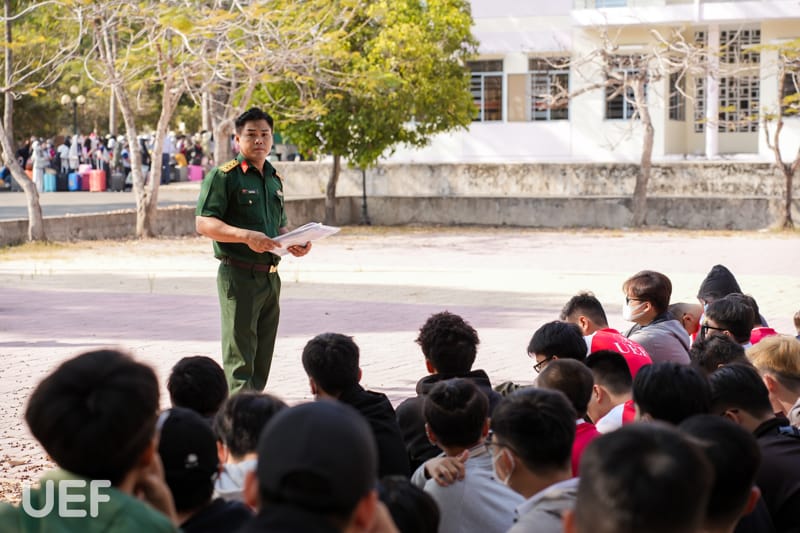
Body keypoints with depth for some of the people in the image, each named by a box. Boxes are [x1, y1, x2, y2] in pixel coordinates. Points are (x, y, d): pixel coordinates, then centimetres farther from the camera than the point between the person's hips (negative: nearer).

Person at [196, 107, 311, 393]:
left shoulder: (275, 180, 17)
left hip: (270, 277, 8)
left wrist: (294, 243, 6)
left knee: (263, 356, 11)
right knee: (240, 358, -8)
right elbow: (204, 223, -14)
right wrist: (245, 236, -27)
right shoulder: (223, 176, -6)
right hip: (239, 275, -8)